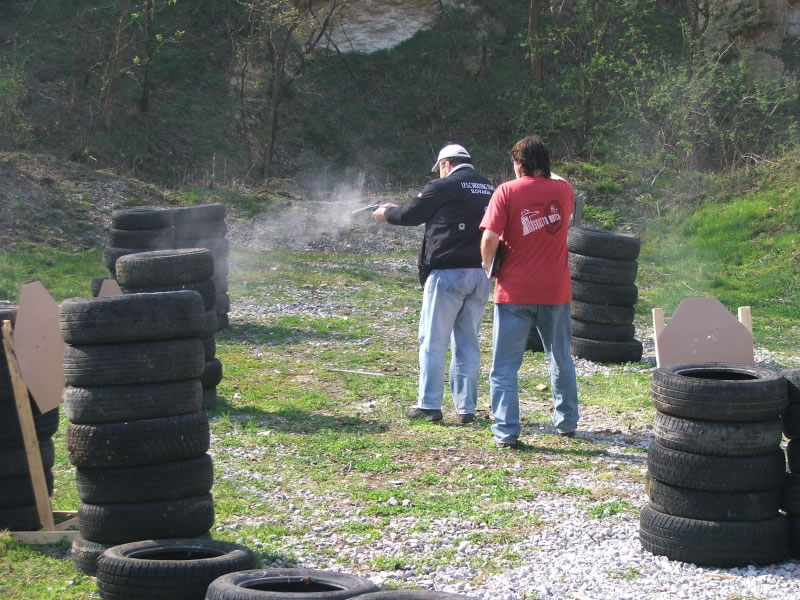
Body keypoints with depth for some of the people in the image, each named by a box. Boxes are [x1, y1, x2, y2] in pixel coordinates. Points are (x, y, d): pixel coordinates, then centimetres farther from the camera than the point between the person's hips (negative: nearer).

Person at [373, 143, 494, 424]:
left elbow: (411, 214, 3)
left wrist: (387, 214, 26)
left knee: (433, 342, 2)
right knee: (468, 343, 11)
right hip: (481, 274, 6)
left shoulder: (443, 187, -6)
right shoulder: (491, 189, 12)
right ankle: (466, 408, 10)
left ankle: (429, 405, 3)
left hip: (448, 273, -6)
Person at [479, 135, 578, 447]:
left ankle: (506, 431, -4)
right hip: (556, 291, 4)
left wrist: (488, 266, 1)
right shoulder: (563, 190, 2)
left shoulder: (507, 192, -9)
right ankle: (567, 421, 28)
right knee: (561, 359, 19)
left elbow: (490, 239, -15)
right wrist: (546, 174, 34)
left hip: (515, 291, -3)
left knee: (505, 365, 2)